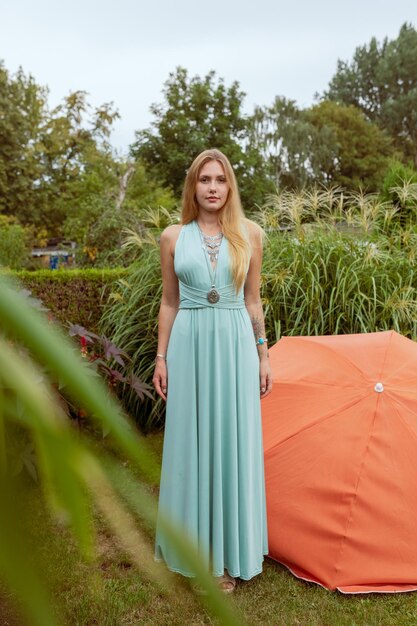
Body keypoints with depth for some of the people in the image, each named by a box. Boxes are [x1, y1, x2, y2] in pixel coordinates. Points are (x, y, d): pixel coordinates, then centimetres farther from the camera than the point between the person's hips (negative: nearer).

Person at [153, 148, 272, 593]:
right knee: (191, 443, 6)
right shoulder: (173, 237, 4)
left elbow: (253, 301, 8)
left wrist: (262, 355, 6)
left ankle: (229, 550, 21)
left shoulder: (249, 234, 4)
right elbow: (168, 302, 8)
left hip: (235, 344, 0)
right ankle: (197, 545, 24)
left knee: (233, 441, 5)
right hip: (189, 344, 0)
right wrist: (161, 357, 4)